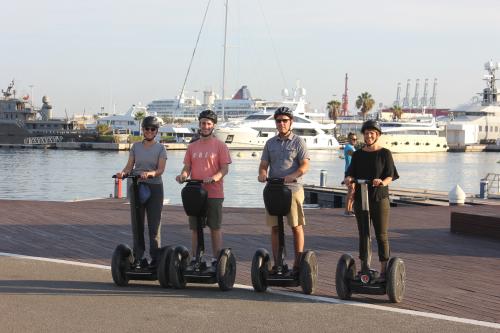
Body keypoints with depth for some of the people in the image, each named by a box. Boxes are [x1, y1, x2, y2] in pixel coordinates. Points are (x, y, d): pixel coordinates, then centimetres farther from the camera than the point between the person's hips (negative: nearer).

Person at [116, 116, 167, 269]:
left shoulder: (160, 148, 1)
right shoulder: (136, 146, 10)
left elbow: (161, 169, -10)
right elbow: (129, 165, 4)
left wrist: (150, 173, -30)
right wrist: (123, 172, -19)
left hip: (154, 187, -3)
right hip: (136, 186, 3)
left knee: (154, 224, -4)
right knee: (137, 223, 4)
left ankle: (155, 257, 1)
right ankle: (138, 257, 10)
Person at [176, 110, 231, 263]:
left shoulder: (220, 145, -1)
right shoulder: (192, 146, 12)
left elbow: (225, 168, -5)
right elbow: (187, 167, 12)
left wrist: (214, 178, -24)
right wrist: (183, 175, -11)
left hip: (214, 193, -4)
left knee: (215, 227, 1)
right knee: (195, 228, 7)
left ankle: (216, 260, 7)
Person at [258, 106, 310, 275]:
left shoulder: (298, 141, 3)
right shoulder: (270, 143, 14)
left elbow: (305, 165, -6)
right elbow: (264, 164, 11)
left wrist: (293, 175, -25)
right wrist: (262, 174, -13)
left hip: (293, 188, -3)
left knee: (296, 226, -1)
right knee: (275, 227, 4)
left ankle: (298, 263, 5)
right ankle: (277, 263, 10)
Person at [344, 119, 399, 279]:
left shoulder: (385, 153, 1)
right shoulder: (358, 155, 10)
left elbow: (390, 176, -7)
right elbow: (351, 173, 4)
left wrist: (382, 182, -29)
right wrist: (349, 179, -20)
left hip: (380, 198, -3)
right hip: (361, 198, 3)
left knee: (381, 235, -2)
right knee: (363, 235, 7)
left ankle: (384, 270, 2)